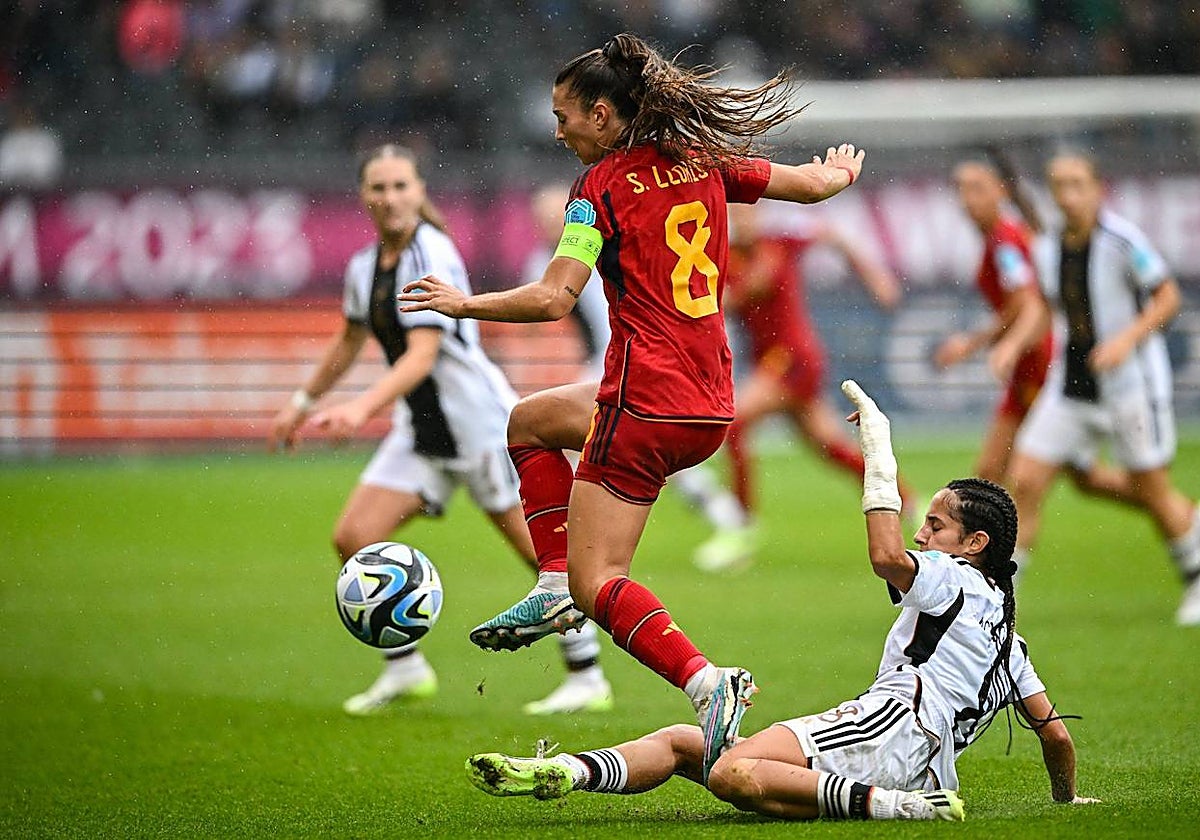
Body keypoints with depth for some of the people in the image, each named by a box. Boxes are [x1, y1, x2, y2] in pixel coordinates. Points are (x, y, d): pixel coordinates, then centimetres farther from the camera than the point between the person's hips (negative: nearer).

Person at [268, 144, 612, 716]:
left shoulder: (432, 256, -19)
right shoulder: (365, 267, 5)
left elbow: (422, 355, -29)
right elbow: (350, 340, 24)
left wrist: (363, 407, -41)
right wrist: (303, 403, 30)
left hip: (480, 422, -8)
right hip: (421, 431, 8)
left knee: (542, 551, -4)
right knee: (353, 538, -4)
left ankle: (587, 679, 7)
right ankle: (405, 669, 9)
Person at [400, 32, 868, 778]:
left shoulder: (603, 186, -9)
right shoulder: (704, 163, 9)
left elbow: (554, 299, -17)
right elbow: (816, 183, 17)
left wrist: (465, 304, -3)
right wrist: (839, 170, 40)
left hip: (646, 407, -8)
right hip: (713, 406, 8)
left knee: (598, 585, -6)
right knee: (531, 421, 29)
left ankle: (708, 684, -26)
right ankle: (554, 584, 18)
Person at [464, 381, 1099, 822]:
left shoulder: (958, 582, 5)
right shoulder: (1003, 629, 30)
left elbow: (887, 556, -16)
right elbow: (1052, 729, 30)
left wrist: (878, 449, -8)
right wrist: (1067, 797, 47)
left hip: (892, 725, -9)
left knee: (733, 774, -36)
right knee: (681, 742, 3)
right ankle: (562, 772, -17)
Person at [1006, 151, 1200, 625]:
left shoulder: (1122, 240, -14)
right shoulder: (1047, 251, 4)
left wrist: (1127, 339, -21)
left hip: (1132, 385, -5)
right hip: (1069, 387, 5)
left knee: (1152, 493, 2)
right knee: (1024, 481, -6)